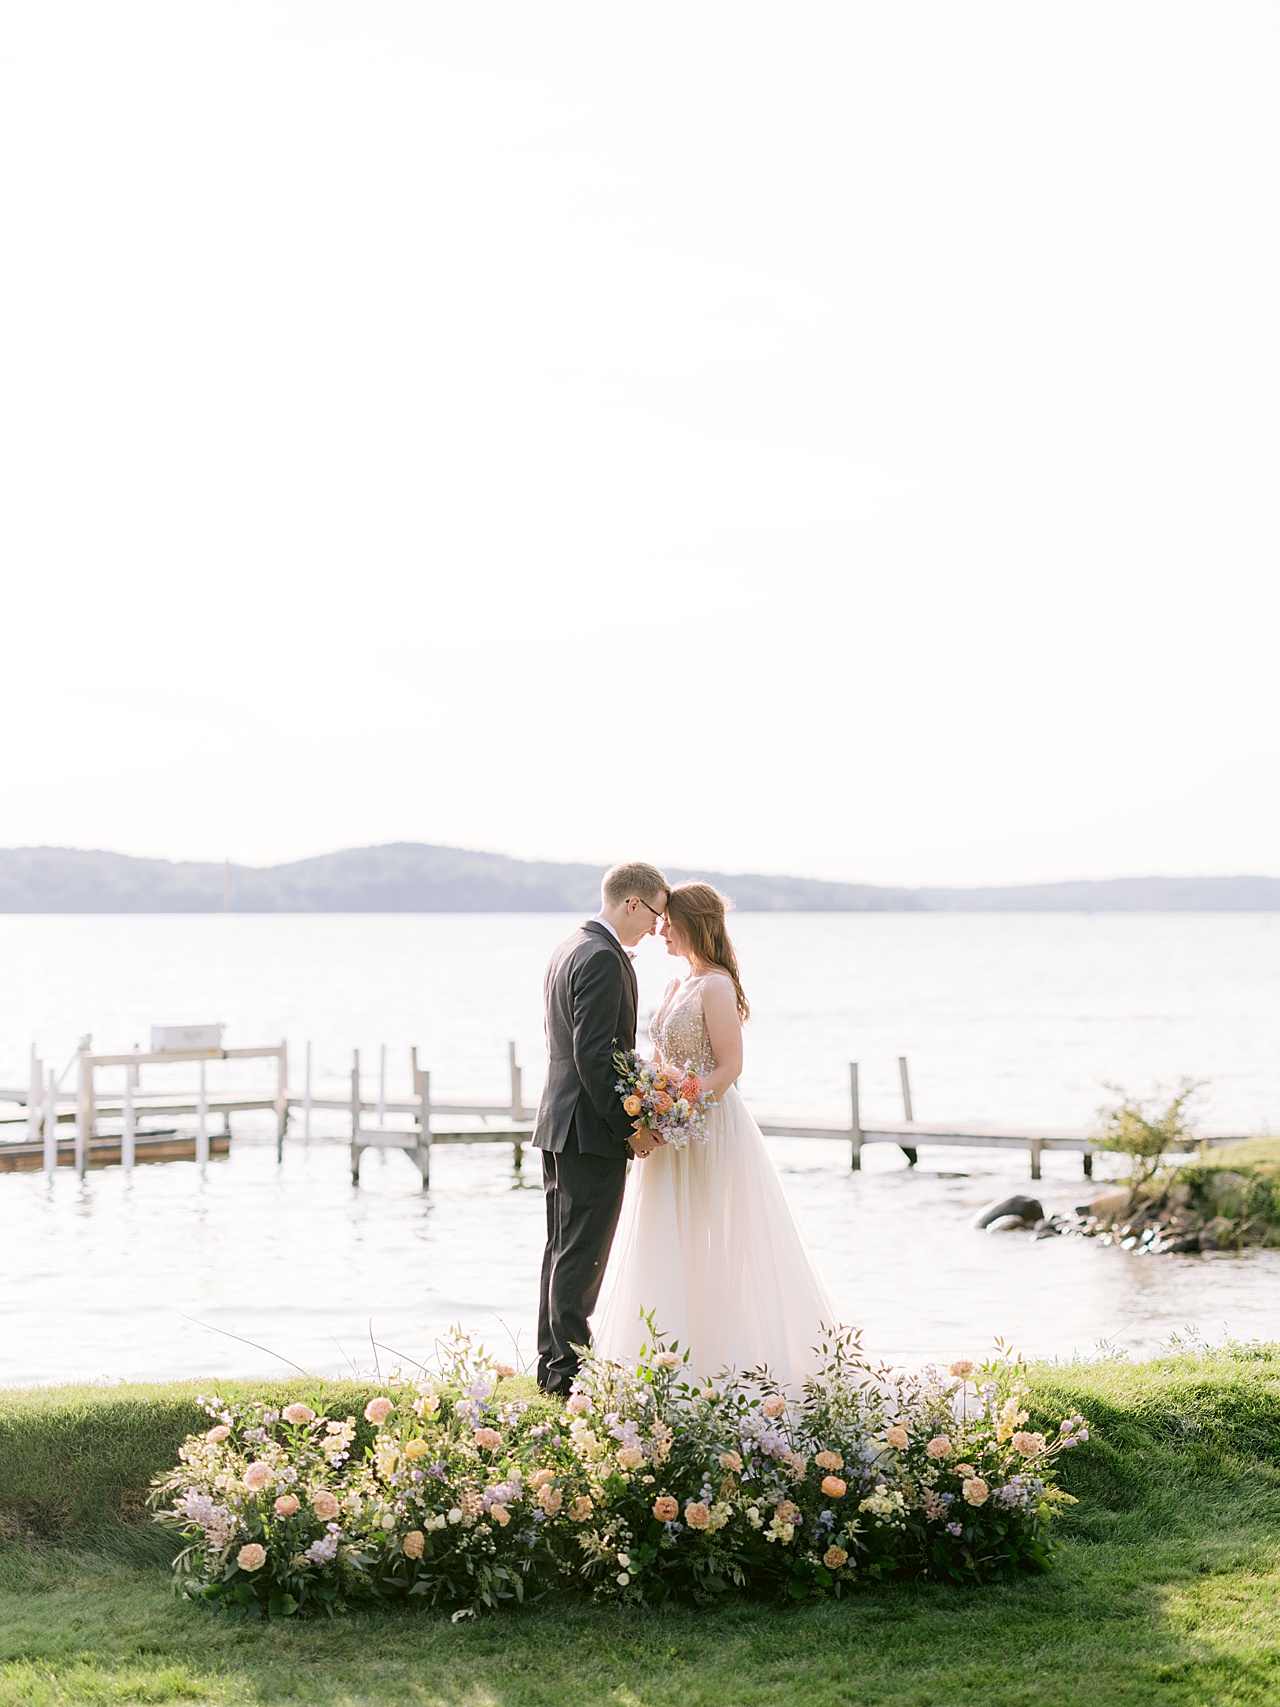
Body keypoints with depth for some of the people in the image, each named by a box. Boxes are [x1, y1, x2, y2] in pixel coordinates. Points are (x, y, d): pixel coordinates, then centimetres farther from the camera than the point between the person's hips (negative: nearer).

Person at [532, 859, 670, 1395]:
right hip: (592, 1129, -10)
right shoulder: (603, 959, -17)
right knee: (581, 1254, -6)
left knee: (563, 1249, 14)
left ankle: (552, 1365, 20)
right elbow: (594, 1054, -23)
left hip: (559, 1123, 10)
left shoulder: (570, 948, 15)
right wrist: (629, 1126, -18)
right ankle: (569, 1371, -3)